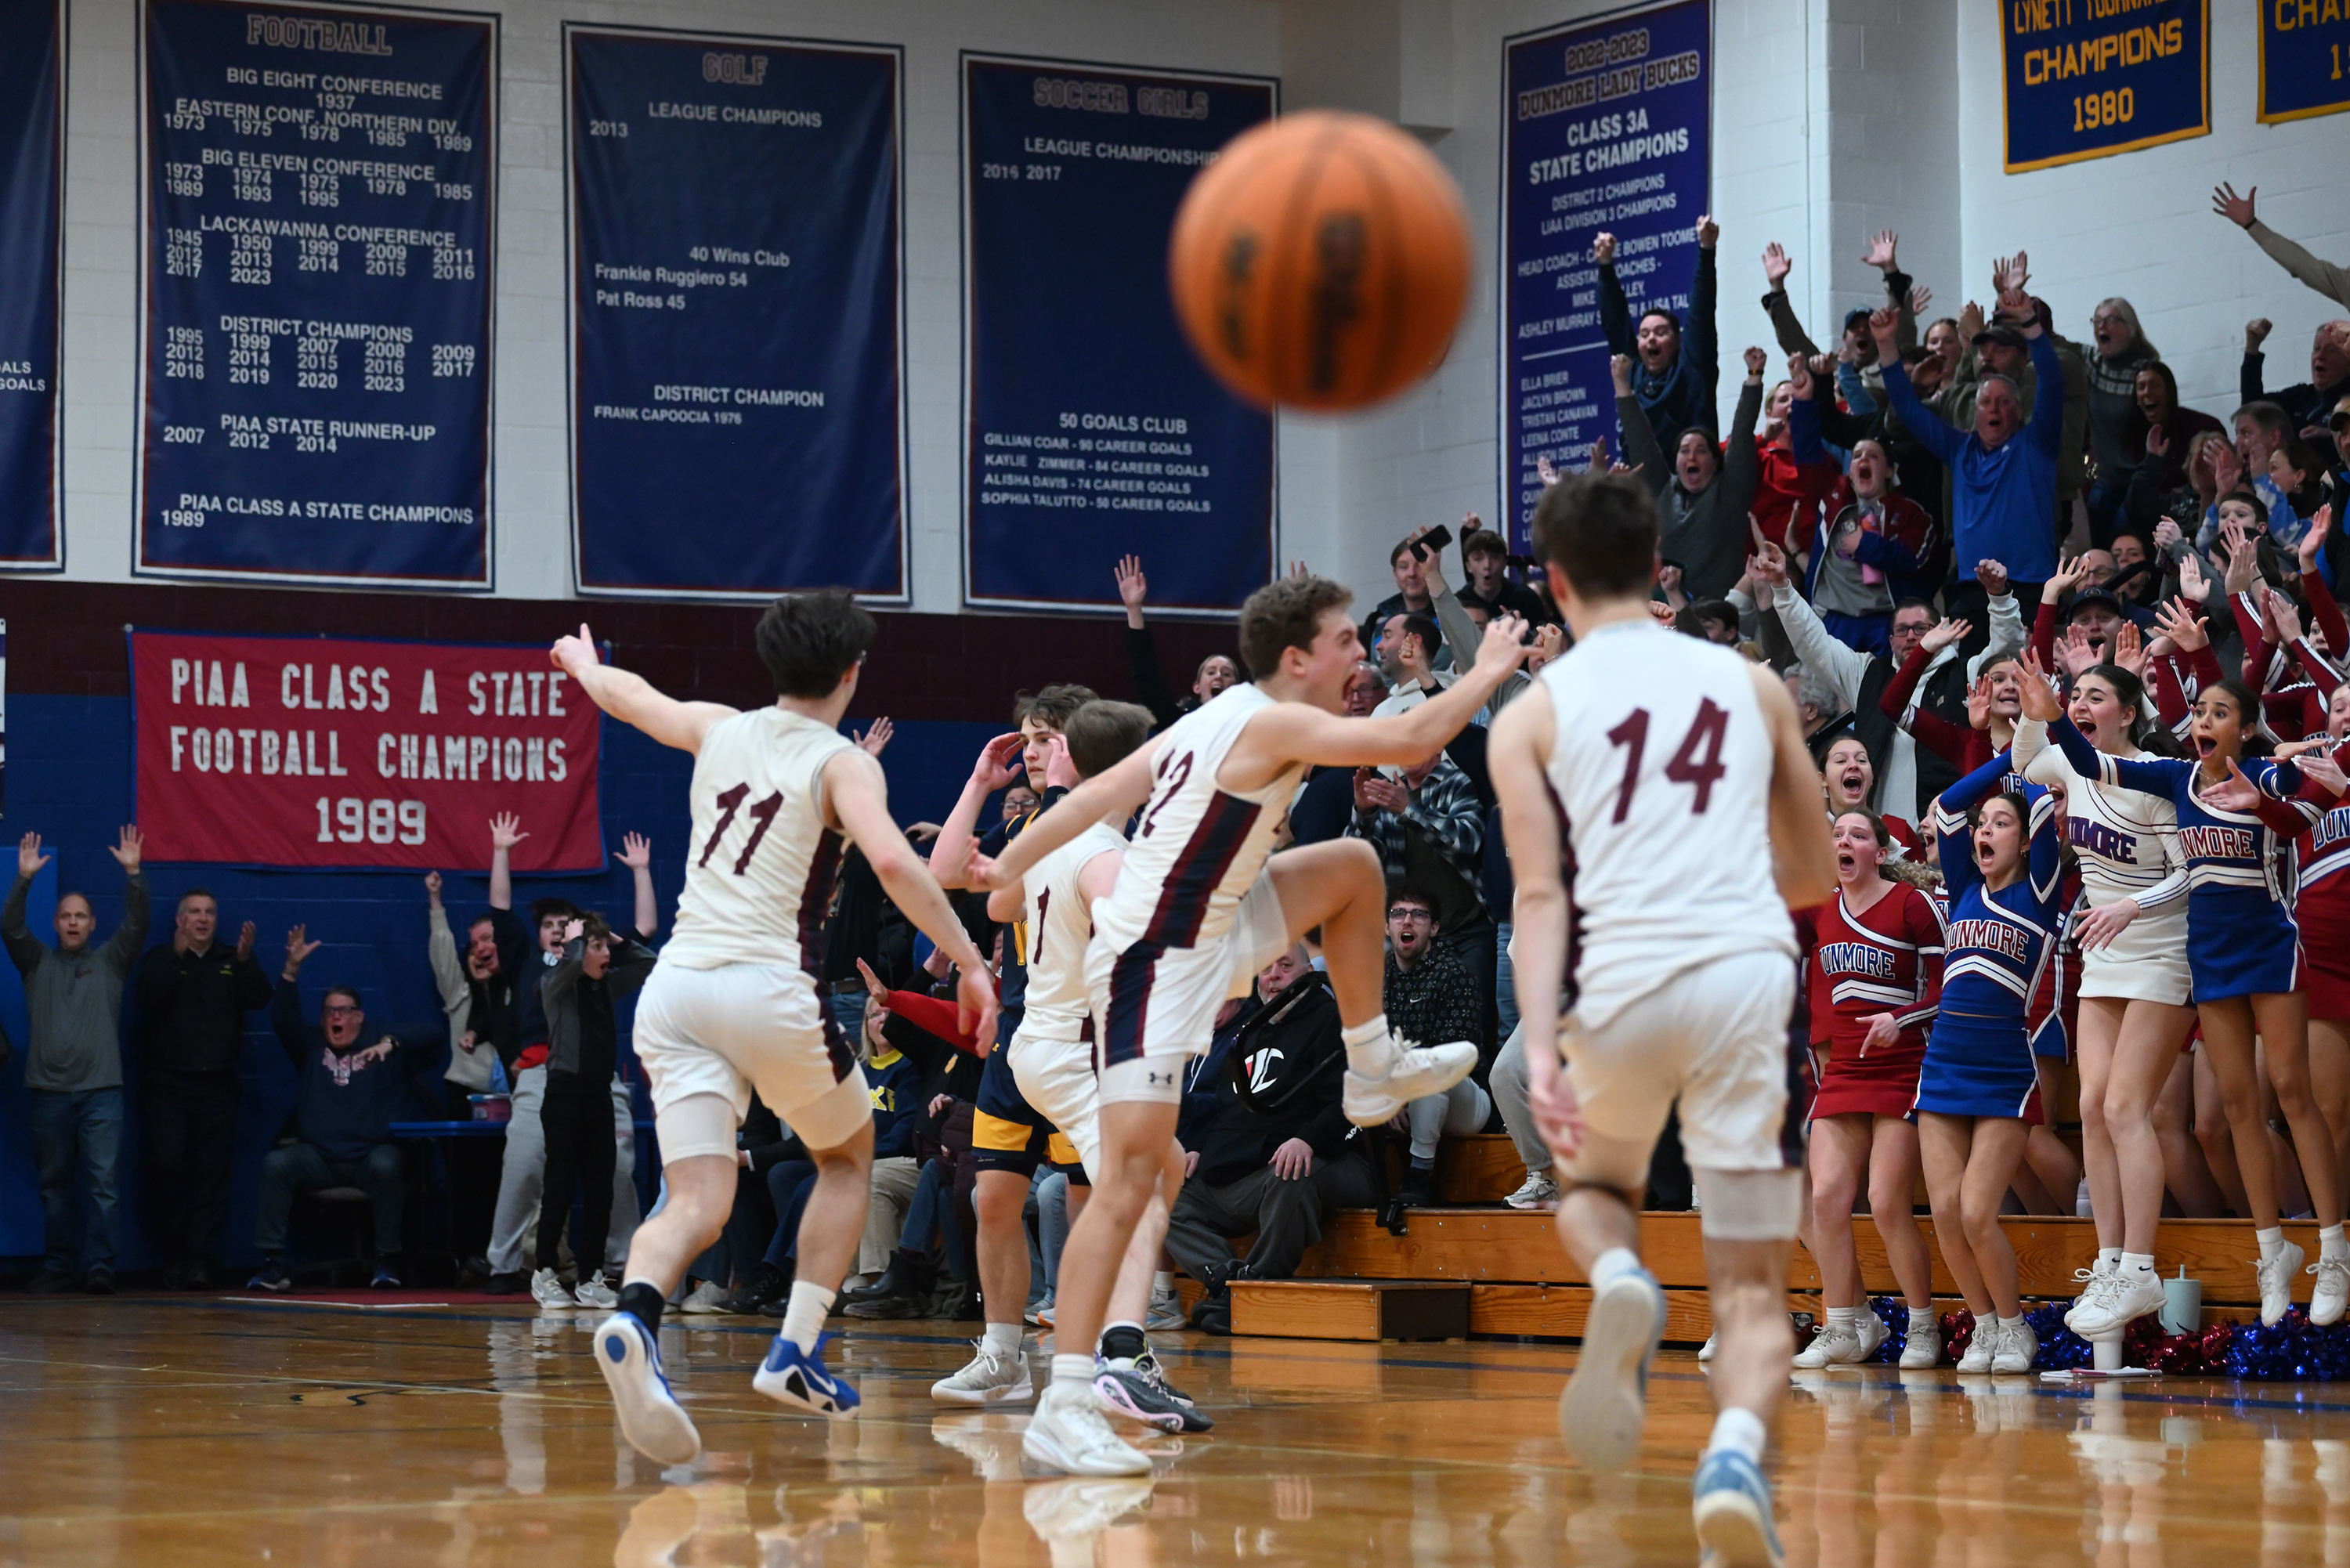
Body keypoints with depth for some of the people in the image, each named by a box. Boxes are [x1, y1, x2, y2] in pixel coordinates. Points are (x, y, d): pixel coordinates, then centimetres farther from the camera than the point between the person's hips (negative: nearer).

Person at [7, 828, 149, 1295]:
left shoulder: (110, 961, 11)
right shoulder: (38, 962, 13)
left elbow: (137, 924, -2)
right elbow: (10, 928, -2)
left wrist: (134, 874, -16)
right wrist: (24, 879, -15)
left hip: (101, 1090, -2)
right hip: (49, 1090, 2)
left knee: (103, 1181, -9)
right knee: (53, 1184, 6)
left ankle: (99, 1266, -11)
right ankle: (58, 1266, 11)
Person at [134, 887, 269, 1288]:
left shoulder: (231, 962, 13)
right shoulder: (160, 959, 8)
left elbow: (259, 998, -3)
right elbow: (149, 997, -11)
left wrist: (246, 960, -19)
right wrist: (176, 954, -21)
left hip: (218, 1085, 2)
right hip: (168, 1084, -2)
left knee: (211, 1173, -5)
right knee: (166, 1166, -11)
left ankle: (199, 1260, -8)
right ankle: (173, 1254, 0)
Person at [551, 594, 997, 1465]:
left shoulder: (720, 730, 16)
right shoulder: (843, 764, 1)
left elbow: (629, 696, 36)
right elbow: (893, 860, -17)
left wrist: (582, 663, 58)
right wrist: (969, 961, -13)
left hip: (676, 987, 4)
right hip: (771, 987, -4)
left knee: (697, 1203, -3)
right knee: (849, 1158, 22)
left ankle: (635, 1319, -36)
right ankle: (794, 1353, 11)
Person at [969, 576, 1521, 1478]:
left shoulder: (1225, 718, 7)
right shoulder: (1272, 725, -19)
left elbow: (1101, 793, 9)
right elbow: (1411, 741, -25)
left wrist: (1008, 869, 14)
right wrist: (1488, 672, -8)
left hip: (1208, 934, 10)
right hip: (1156, 965, -10)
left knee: (1352, 869, 18)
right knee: (1131, 1180, -13)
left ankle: (1373, 1071, 29)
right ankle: (1064, 1409, -15)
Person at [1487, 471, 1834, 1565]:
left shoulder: (1532, 716, 10)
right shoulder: (1751, 683, 18)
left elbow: (1541, 896, -2)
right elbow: (1814, 875, 23)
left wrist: (1540, 1050, -10)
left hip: (1625, 982, -1)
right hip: (1750, 970, 1)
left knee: (1593, 1185, 29)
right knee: (1750, 1280, 4)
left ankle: (1619, 1284, -6)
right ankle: (1737, 1454, -26)